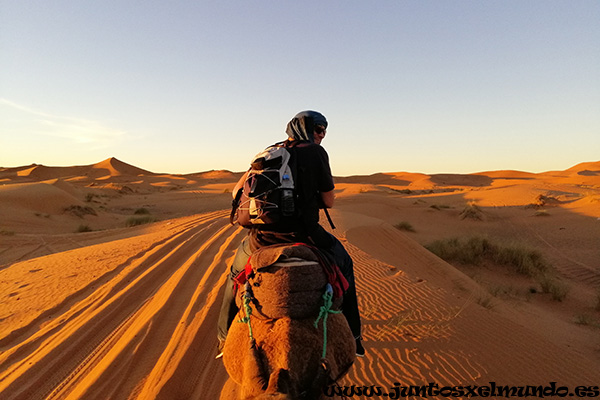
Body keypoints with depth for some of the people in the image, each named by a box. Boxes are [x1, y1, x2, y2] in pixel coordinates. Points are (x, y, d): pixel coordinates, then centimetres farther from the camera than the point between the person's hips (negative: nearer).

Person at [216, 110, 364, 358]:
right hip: (303, 233, -3)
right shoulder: (315, 152, 0)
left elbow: (237, 192, 11)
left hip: (262, 237, 3)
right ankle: (352, 337, 27)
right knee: (344, 265, 24)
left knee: (236, 274, 32)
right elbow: (328, 201, 3)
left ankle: (225, 338, 37)